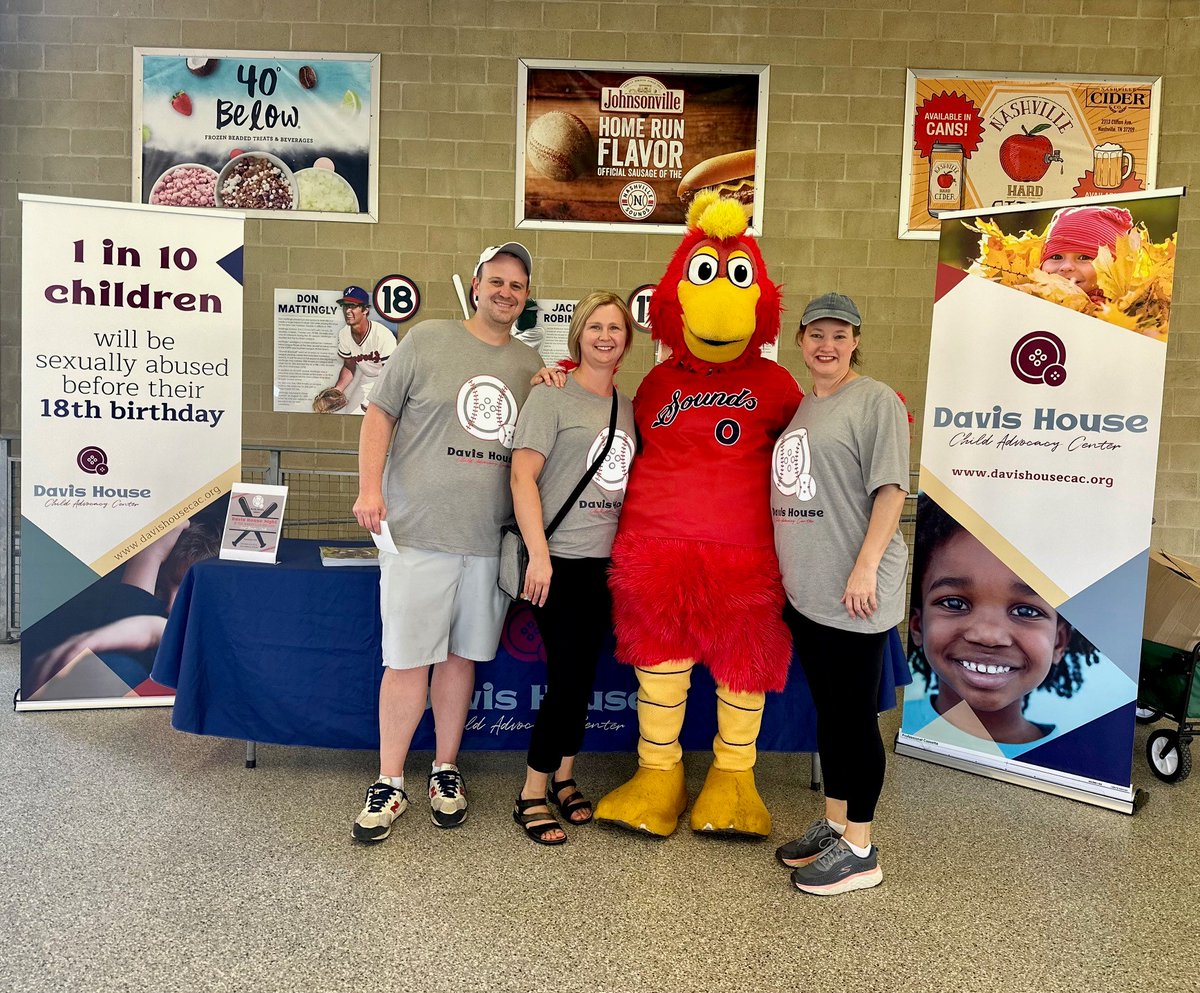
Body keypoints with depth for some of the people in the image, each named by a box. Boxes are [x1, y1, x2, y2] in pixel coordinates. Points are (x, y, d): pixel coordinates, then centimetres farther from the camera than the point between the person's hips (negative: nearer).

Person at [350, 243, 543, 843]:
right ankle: (389, 782, 16)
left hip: (490, 540, 3)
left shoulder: (530, 363, 13)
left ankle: (446, 770, 27)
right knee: (409, 659, 0)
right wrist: (369, 488, -8)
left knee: (461, 655, 12)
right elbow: (380, 413, 3)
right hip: (418, 532, -3)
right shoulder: (427, 340, 2)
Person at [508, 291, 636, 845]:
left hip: (606, 561, 6)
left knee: (584, 676, 13)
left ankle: (563, 778, 30)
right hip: (561, 560, -6)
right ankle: (533, 794, 13)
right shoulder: (551, 397, -6)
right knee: (567, 679, -5)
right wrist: (538, 555, -18)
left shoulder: (628, 407, 13)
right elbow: (523, 475, -12)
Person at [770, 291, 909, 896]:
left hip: (854, 592, -7)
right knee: (828, 710, 16)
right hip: (804, 589, 7)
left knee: (855, 713, 1)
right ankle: (833, 824, 31)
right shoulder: (796, 405, 16)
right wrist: (785, 568, 18)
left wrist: (865, 566, -20)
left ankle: (859, 851, 15)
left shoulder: (875, 400, -6)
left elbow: (890, 489, -13)